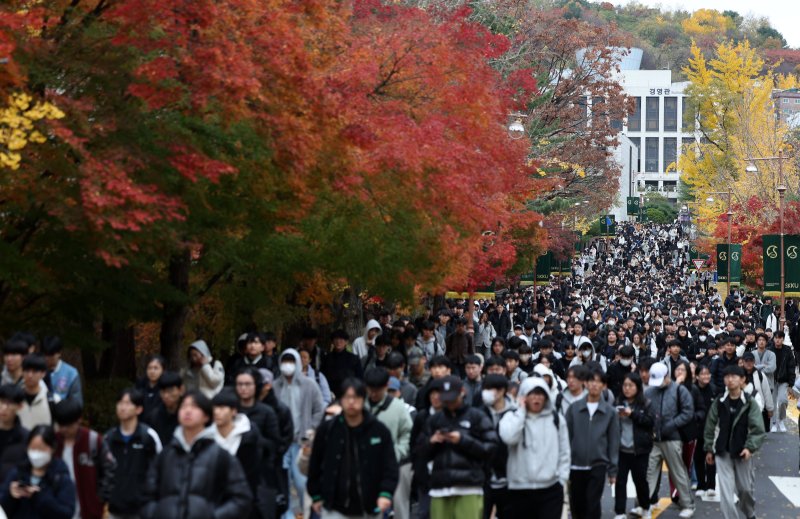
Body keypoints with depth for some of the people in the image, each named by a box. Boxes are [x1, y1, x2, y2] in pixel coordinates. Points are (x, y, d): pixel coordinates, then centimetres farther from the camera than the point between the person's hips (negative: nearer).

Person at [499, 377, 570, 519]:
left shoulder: (556, 419, 6)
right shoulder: (513, 417, 0)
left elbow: (564, 453, 10)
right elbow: (508, 437, -22)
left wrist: (562, 479, 1)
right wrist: (521, 411, -12)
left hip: (551, 489, 0)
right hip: (520, 489, 0)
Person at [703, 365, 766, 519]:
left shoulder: (750, 403, -7)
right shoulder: (719, 402, 0)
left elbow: (758, 429, -10)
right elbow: (710, 427, 8)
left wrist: (750, 447, -22)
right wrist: (709, 449, 7)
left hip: (742, 453, -1)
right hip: (722, 452, 1)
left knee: (745, 488, 15)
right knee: (726, 490, -8)